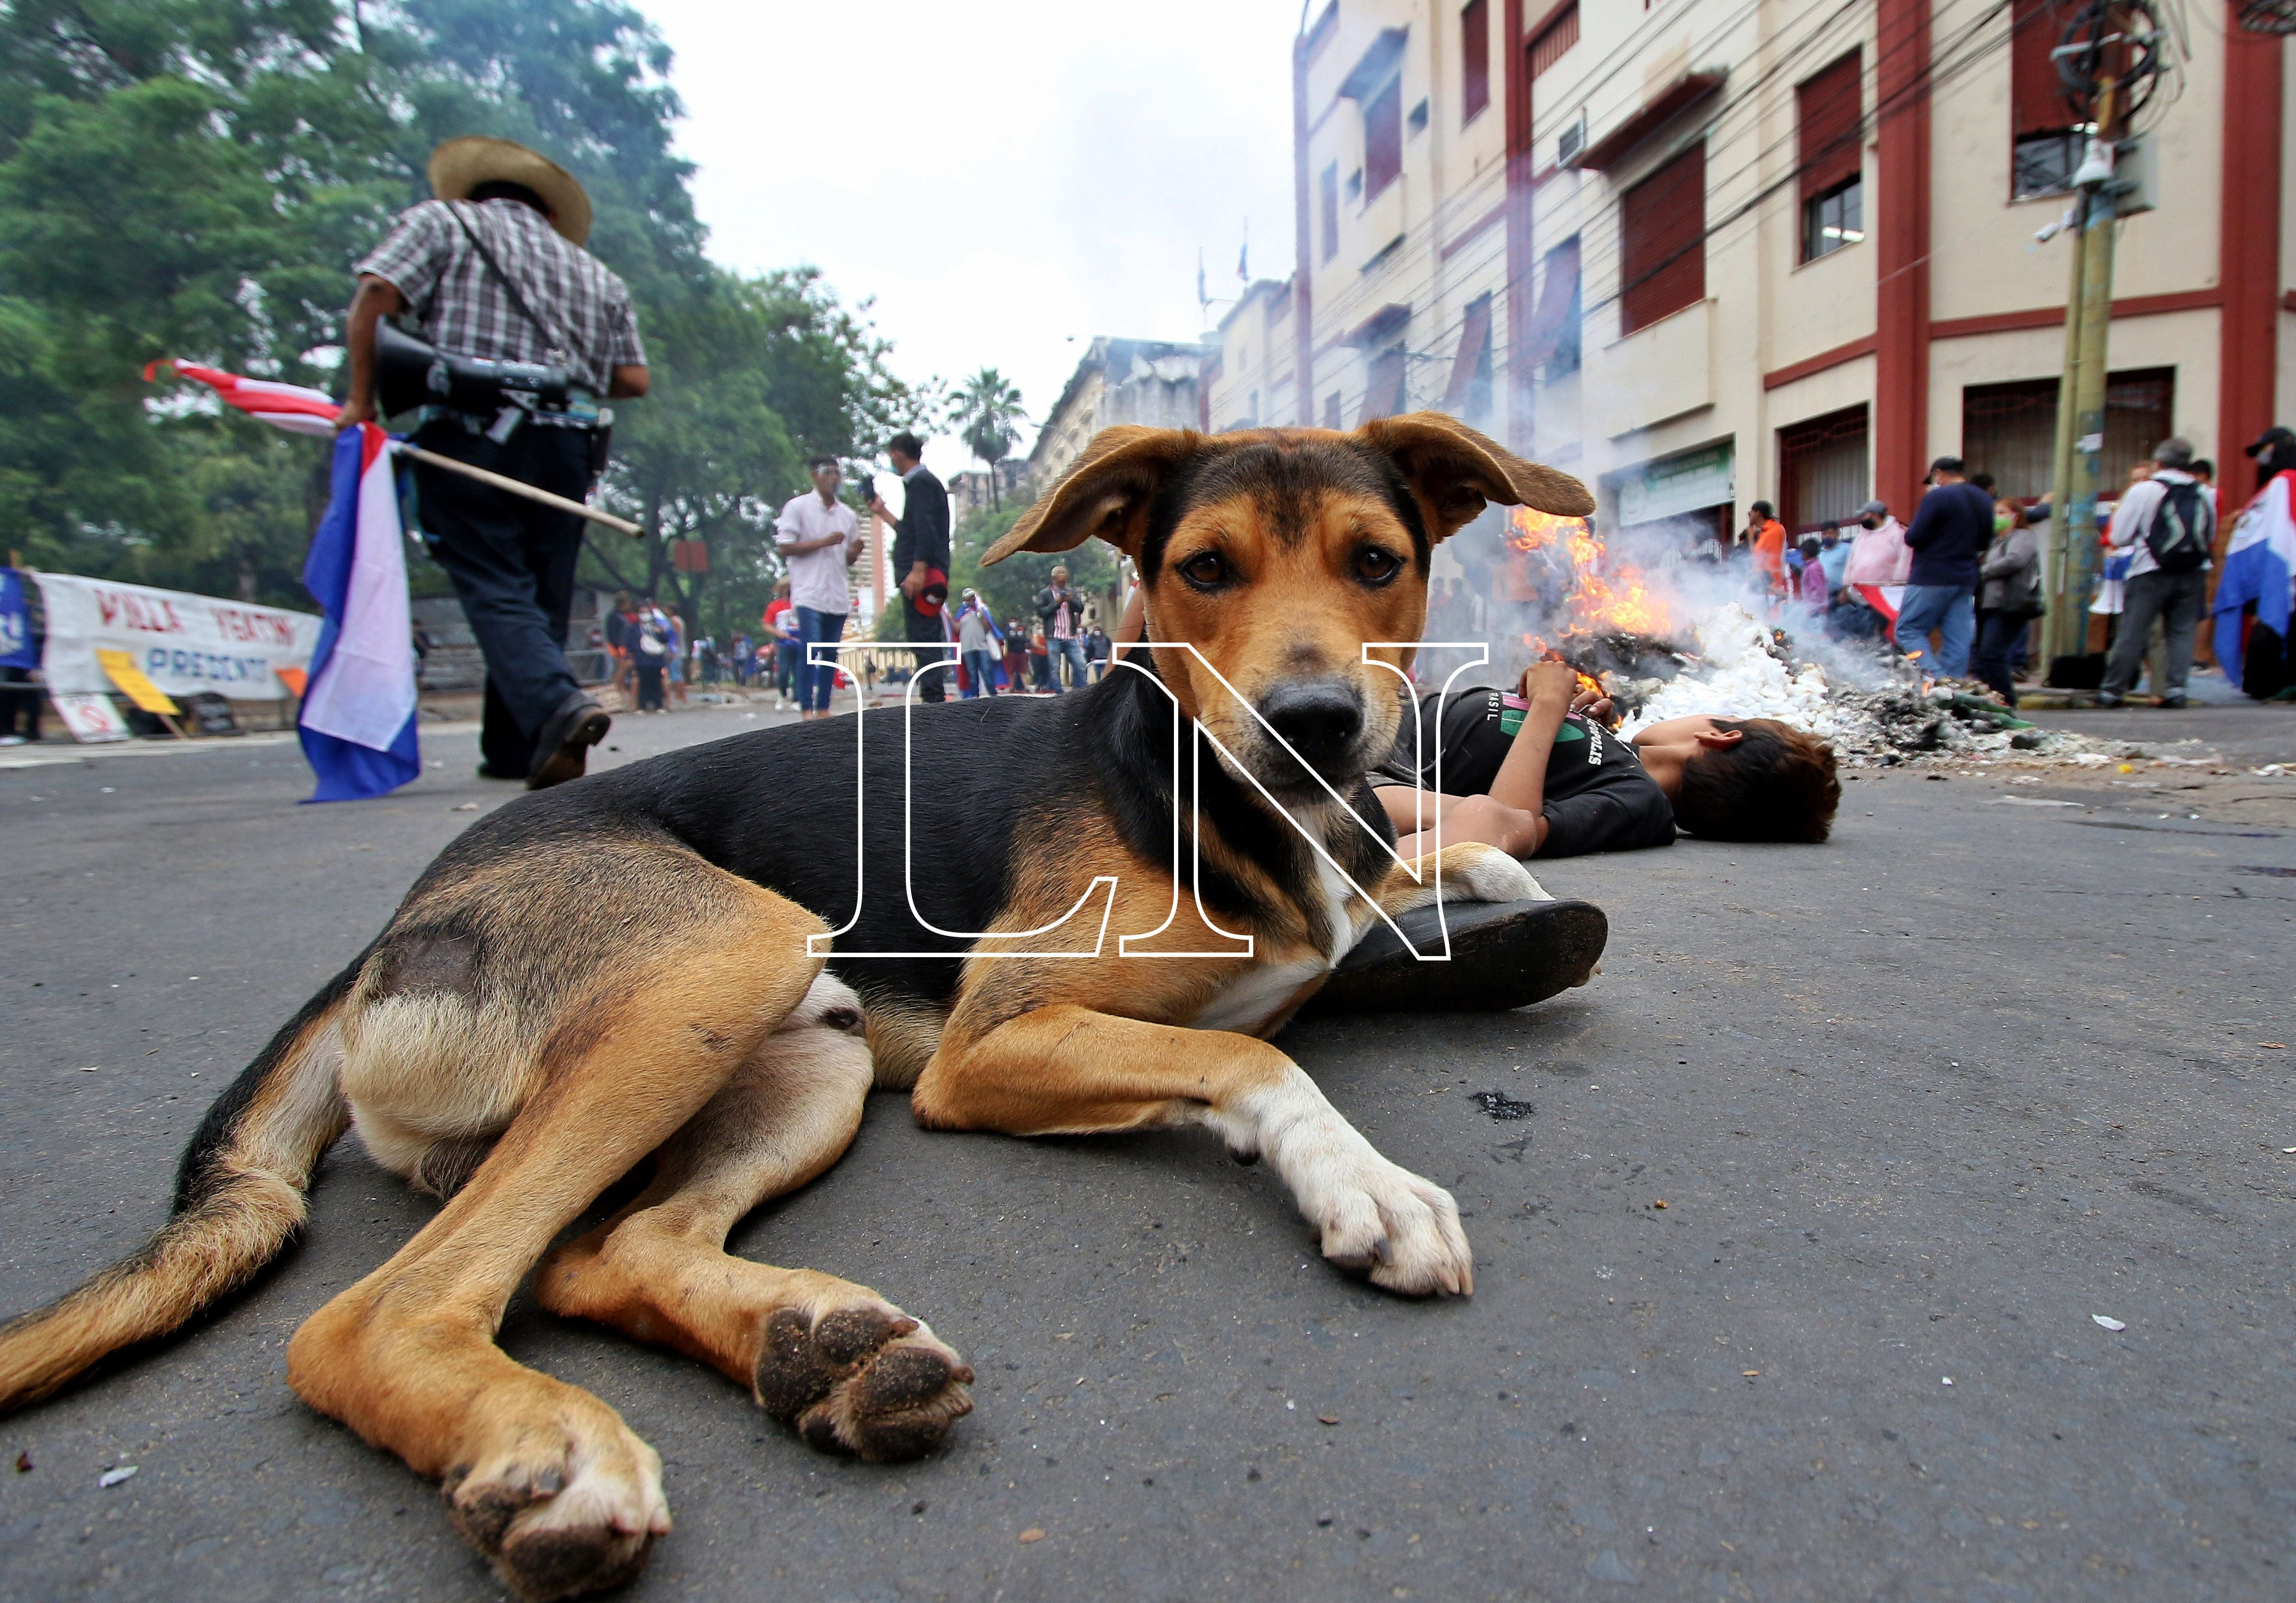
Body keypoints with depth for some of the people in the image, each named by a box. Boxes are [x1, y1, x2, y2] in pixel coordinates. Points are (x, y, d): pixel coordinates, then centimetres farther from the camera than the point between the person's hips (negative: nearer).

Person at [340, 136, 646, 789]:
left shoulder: (441, 221, 13)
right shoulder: (596, 274, 23)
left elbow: (375, 295, -4)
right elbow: (633, 381, 14)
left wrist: (361, 399, 3)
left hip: (471, 435, -3)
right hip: (567, 444, 4)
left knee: (496, 593, -7)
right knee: (543, 597, 10)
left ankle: (557, 706, -31)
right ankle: (514, 752, 13)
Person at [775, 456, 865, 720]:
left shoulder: (848, 515, 16)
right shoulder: (798, 506, 1)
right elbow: (784, 548, -5)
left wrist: (855, 550, -2)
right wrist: (824, 542, -11)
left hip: (839, 595, 5)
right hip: (810, 592, -5)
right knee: (809, 651, -11)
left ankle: (823, 708, 11)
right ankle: (806, 708, -6)